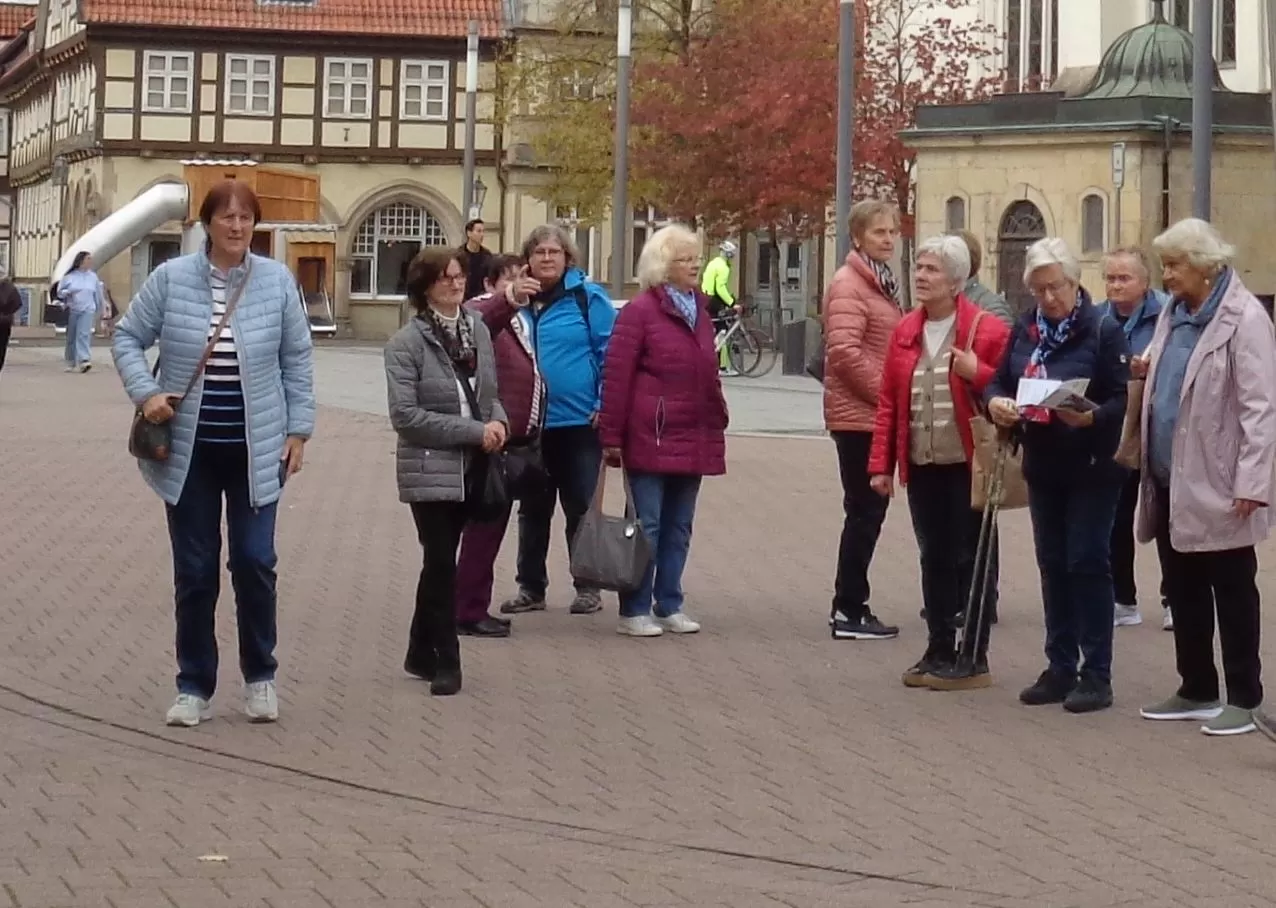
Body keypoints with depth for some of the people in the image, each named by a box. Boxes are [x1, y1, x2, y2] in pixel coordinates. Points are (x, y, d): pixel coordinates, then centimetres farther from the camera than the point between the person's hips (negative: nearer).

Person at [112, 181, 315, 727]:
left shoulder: (276, 281, -1)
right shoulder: (171, 279, -3)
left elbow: (297, 360, 4)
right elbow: (128, 337, 5)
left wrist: (298, 429, 0)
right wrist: (145, 392, -10)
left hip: (256, 450, 0)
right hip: (190, 449, 0)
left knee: (255, 561, 0)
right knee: (194, 570, 6)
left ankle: (260, 677, 19)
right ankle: (194, 686, 16)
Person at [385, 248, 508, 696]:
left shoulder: (478, 330, 6)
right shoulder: (407, 342, -10)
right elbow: (405, 413, -15)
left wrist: (498, 421, -5)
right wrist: (474, 431, -18)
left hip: (470, 468, 5)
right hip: (429, 470, -5)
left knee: (440, 561, 14)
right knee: (441, 563, -5)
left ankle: (422, 653, 26)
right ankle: (445, 662, 3)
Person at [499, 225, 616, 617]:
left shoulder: (588, 298, -5)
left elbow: (610, 352, -7)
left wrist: (604, 405, -12)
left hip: (578, 422, -4)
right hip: (529, 423, 4)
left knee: (581, 508, 4)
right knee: (532, 509, 11)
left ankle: (587, 587, 12)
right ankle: (531, 587, 20)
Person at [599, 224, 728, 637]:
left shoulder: (699, 310, 14)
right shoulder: (640, 311, -8)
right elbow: (616, 376, -10)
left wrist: (717, 423, 13)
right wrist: (611, 436, -13)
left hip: (693, 439, 7)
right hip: (651, 437, -7)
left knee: (679, 526, 11)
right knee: (646, 525, -3)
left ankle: (670, 606, 19)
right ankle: (634, 610, 3)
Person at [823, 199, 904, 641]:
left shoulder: (881, 282, 17)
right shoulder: (848, 285, -13)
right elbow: (845, 352, -22)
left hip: (875, 414, 10)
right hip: (859, 415, -10)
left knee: (868, 510, 14)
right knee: (865, 511, -6)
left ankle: (849, 604, 21)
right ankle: (849, 611, -2)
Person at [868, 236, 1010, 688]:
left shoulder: (987, 330, -6)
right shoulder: (905, 331, 9)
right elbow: (888, 403, 10)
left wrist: (977, 373, -21)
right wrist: (882, 464, 6)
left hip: (968, 465, -5)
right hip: (922, 466, 5)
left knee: (971, 560, 2)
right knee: (934, 558, 11)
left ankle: (973, 659, 9)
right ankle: (939, 652, 21)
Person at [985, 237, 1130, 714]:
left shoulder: (1103, 331, -11)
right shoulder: (1025, 329, 7)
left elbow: (1123, 400, -15)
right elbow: (1000, 380, 10)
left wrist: (1091, 417, -33)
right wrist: (995, 401, -13)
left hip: (1092, 467, -6)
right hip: (1042, 465, 6)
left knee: (1088, 562, -4)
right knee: (1052, 564, 11)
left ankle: (1096, 675, 2)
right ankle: (1061, 669, 20)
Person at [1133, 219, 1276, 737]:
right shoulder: (1173, 316, 13)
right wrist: (1147, 374, 1)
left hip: (1217, 485, -8)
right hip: (1171, 481, 8)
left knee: (1232, 593, 2)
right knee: (1183, 591, 13)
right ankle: (1197, 690, 24)